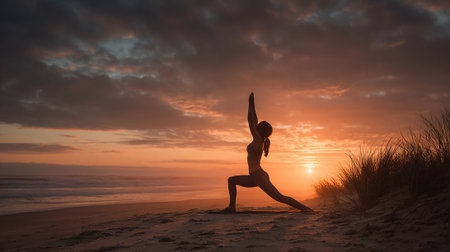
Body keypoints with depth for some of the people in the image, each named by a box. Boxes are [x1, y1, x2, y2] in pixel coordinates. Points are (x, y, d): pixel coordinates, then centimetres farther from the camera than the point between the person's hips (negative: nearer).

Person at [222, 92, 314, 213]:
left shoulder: (258, 140, -13)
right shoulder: (259, 140, 10)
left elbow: (251, 123, -14)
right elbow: (254, 122, 17)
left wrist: (251, 104, -9)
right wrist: (252, 106, 20)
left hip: (259, 177, -10)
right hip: (255, 178, 10)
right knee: (231, 180, 14)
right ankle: (232, 206, 8)